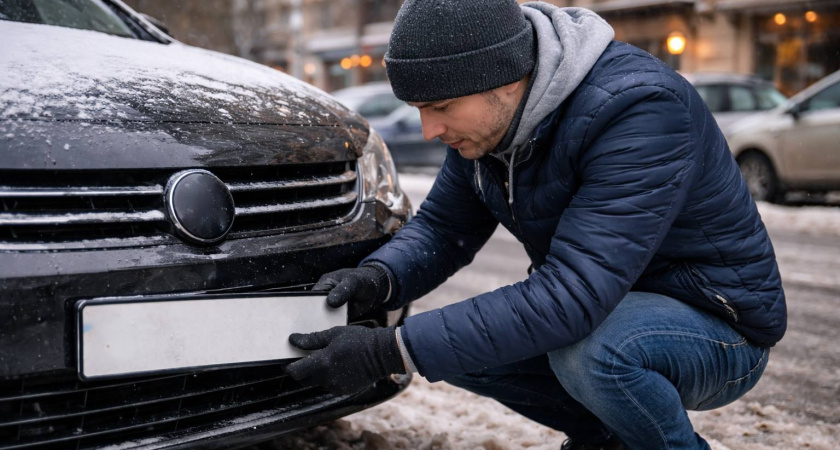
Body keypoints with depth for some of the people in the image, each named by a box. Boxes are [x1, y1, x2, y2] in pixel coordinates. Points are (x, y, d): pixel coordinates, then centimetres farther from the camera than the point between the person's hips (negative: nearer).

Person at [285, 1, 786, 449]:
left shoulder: (639, 107, -33)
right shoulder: (485, 116, -7)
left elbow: (571, 299, -40)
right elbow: (443, 228, 3)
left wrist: (390, 353, -38)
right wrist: (379, 277, -21)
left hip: (717, 323, -7)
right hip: (602, 305, 8)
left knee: (588, 347, -36)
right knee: (450, 342, -5)